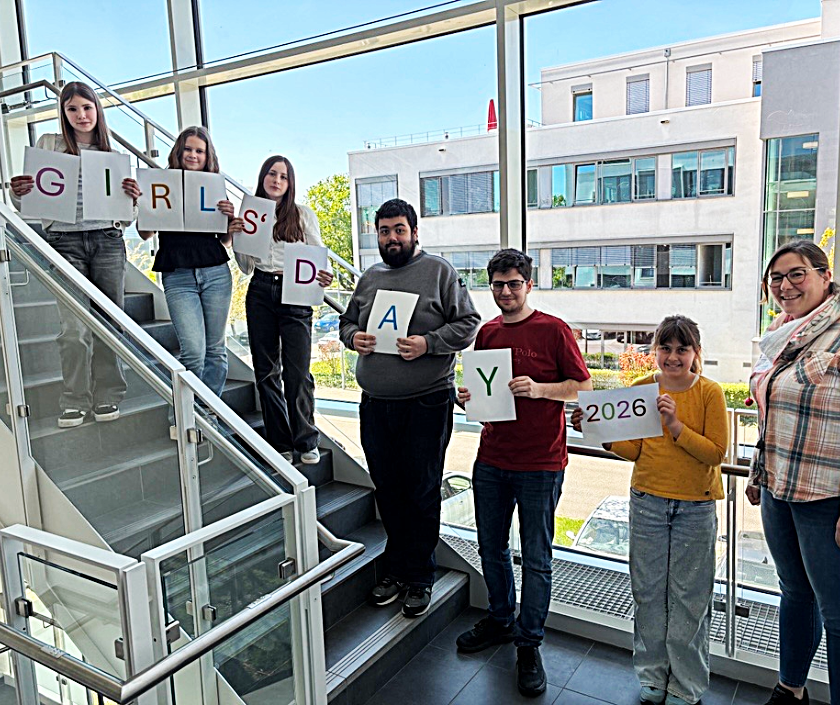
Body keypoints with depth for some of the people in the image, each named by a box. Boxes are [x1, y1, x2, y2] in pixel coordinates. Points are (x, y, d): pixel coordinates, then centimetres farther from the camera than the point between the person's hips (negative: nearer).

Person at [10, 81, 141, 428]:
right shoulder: (48, 145, 10)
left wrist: (134, 198, -8)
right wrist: (18, 193, -17)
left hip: (107, 240, 2)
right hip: (64, 240, -1)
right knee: (75, 328, -7)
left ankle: (107, 398, 11)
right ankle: (75, 402, 6)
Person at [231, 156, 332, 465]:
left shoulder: (303, 214, 7)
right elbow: (246, 267, 12)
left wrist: (324, 277, -15)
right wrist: (236, 236, -4)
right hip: (260, 293, 3)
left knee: (297, 371, -5)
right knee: (266, 370, 5)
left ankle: (306, 442, 8)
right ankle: (280, 443, 15)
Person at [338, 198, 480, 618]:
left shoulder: (439, 272, 0)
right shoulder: (369, 278, 15)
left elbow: (467, 325, -4)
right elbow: (347, 321, 23)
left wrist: (428, 343, -18)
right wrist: (353, 337, 0)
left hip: (426, 403, -5)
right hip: (375, 404, 5)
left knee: (422, 493, 4)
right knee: (387, 490, 13)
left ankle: (420, 578, 20)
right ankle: (396, 570, 30)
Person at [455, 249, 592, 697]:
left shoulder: (553, 330, -6)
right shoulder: (487, 333, 10)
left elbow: (583, 386, -5)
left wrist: (539, 388, -20)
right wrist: (467, 396, -2)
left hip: (539, 463, -5)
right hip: (491, 461, 5)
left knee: (536, 559, 4)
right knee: (491, 549, 16)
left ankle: (529, 644, 20)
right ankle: (500, 620, 38)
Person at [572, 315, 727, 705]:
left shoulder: (710, 392, -6)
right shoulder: (641, 389, 1)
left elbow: (716, 453, -12)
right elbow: (634, 450, 2)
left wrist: (675, 424, -23)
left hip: (695, 508, -2)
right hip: (648, 502, 2)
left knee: (688, 596, 7)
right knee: (648, 591, 11)